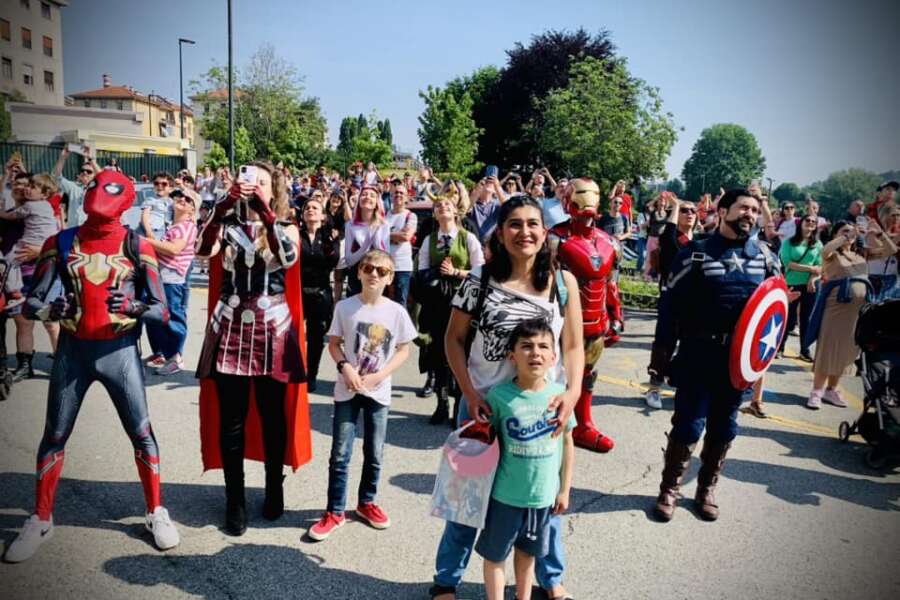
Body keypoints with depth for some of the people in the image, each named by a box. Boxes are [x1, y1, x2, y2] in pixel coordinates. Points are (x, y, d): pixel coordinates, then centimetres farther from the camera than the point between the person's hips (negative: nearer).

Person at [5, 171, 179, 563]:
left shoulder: (136, 247, -6)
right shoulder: (61, 243, -1)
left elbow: (161, 309, -9)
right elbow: (30, 303, -1)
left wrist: (131, 307, -28)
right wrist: (50, 310, -23)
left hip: (119, 350, -2)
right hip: (72, 350, 2)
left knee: (141, 434, 4)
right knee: (54, 436, 11)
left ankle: (156, 513, 20)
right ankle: (40, 521, 29)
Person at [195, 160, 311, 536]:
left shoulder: (286, 227, 6)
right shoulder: (227, 224, 5)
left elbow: (288, 258, -17)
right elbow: (204, 250, -17)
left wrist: (266, 211, -20)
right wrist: (226, 202, -24)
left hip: (272, 330, 0)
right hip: (230, 328, 0)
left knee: (273, 417, 9)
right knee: (231, 420, 5)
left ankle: (275, 489, 28)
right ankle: (235, 500, 19)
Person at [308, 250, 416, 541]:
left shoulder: (397, 312, -7)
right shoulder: (345, 307, -7)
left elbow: (403, 350, 0)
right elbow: (334, 343, 1)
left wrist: (379, 375, -12)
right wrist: (345, 367, -17)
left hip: (379, 391, 1)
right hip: (347, 390, -1)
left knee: (374, 454, 13)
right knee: (340, 454, 4)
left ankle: (366, 503, 34)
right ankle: (334, 512, 17)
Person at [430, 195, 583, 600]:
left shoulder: (564, 282, -2)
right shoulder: (478, 280, -6)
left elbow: (573, 346, 0)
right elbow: (454, 339, -2)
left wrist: (573, 391, -16)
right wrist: (470, 395, -11)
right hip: (484, 404, -1)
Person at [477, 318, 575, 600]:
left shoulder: (559, 393, -9)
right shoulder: (499, 395, -17)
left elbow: (567, 443, 1)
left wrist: (564, 489, 5)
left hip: (544, 494, 3)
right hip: (505, 494, -2)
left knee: (527, 552, 23)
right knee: (495, 554, 13)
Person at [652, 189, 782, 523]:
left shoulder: (765, 256, 6)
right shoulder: (697, 253, -7)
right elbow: (671, 306, -7)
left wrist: (767, 345, 2)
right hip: (698, 355, -4)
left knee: (724, 428, 14)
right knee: (688, 426, 1)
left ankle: (706, 490, 31)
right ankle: (669, 490, 18)